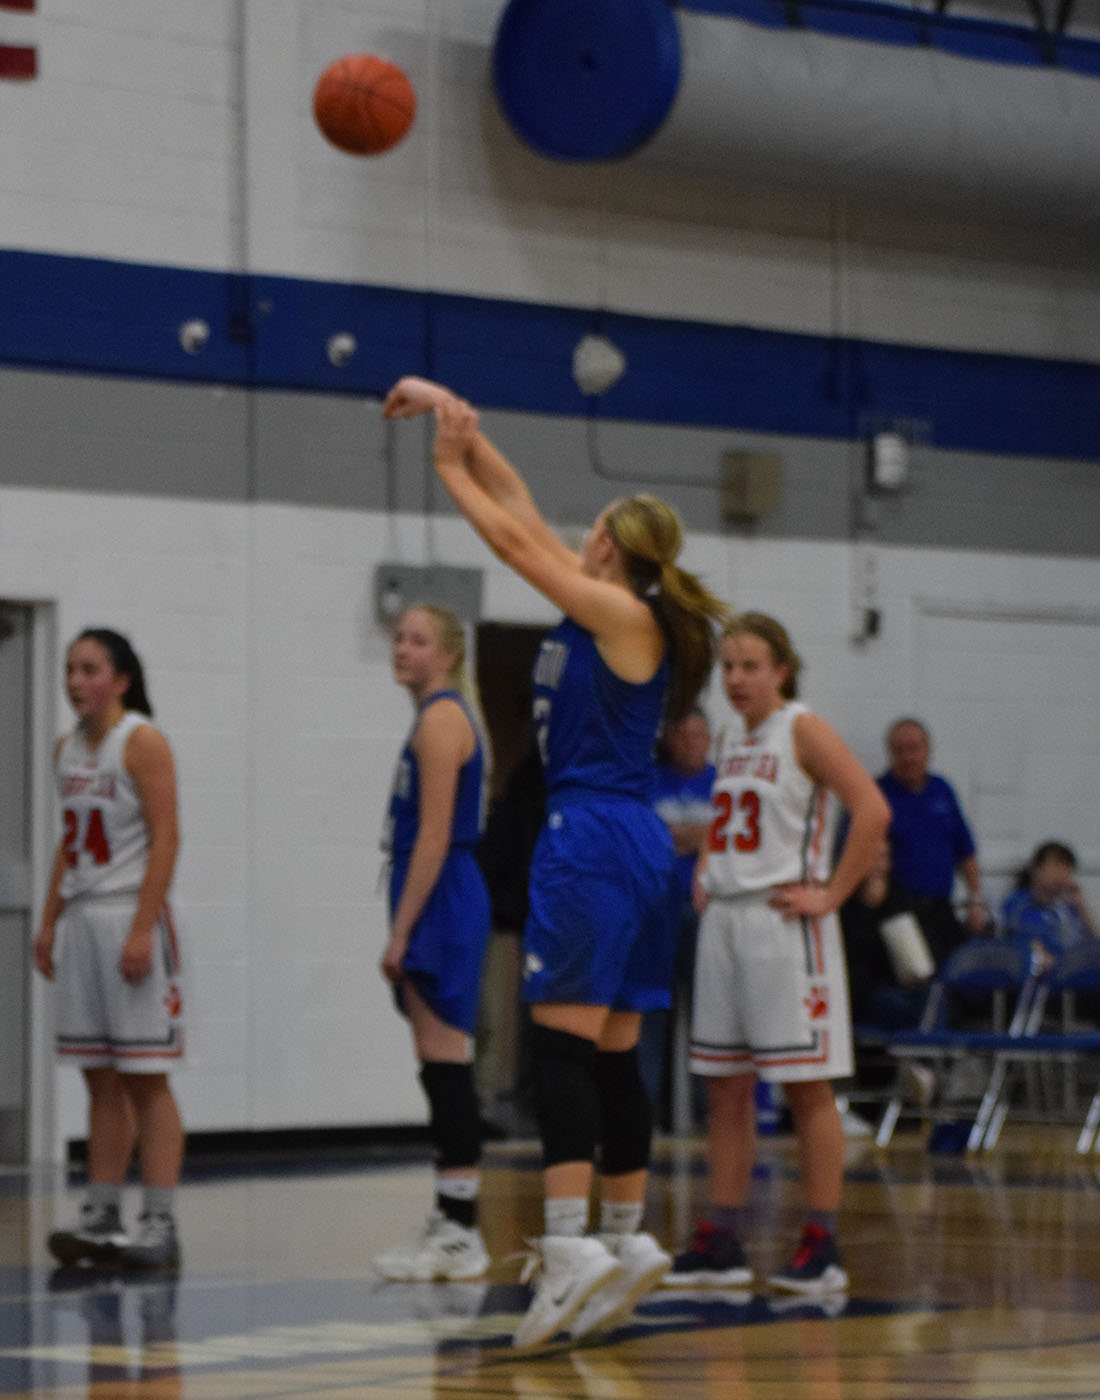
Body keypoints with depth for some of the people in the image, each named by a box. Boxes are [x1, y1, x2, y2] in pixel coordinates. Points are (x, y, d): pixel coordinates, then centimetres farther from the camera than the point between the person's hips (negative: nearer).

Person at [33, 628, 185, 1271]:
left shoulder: (143, 742, -9)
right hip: (82, 919, 7)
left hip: (130, 919, -7)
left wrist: (143, 928, -21)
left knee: (146, 1079, -5)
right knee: (101, 1080, 9)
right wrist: (50, 922, 14)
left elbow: (166, 838, -14)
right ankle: (101, 1218, 13)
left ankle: (161, 1225, -4)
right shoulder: (69, 748, 14)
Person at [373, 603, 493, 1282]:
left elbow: (434, 836, -17)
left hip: (440, 899, -10)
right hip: (444, 903, 10)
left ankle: (461, 1233, -8)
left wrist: (401, 930, -18)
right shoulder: (441, 716, 18)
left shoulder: (442, 718, -12)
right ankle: (452, 1225, 13)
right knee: (443, 1072, 10)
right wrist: (406, 929, 20)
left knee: (446, 1068, -9)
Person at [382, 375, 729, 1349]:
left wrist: (450, 469, 7)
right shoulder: (608, 611, 15)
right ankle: (626, 1241, 14)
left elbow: (514, 539, -6)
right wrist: (459, 422, 18)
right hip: (632, 841, 9)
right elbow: (525, 516, 19)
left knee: (562, 1044, -13)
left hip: (593, 835, -9)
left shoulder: (623, 614, -8)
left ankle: (569, 1243, -19)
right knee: (611, 1053, 11)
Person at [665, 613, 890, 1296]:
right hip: (724, 923, 8)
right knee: (727, 1086, 8)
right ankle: (721, 1243, 13)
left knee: (806, 1084, -4)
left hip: (783, 925, -8)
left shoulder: (804, 730, -8)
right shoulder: (732, 742, 14)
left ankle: (822, 1246, -1)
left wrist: (832, 893, -17)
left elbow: (873, 810, -18)